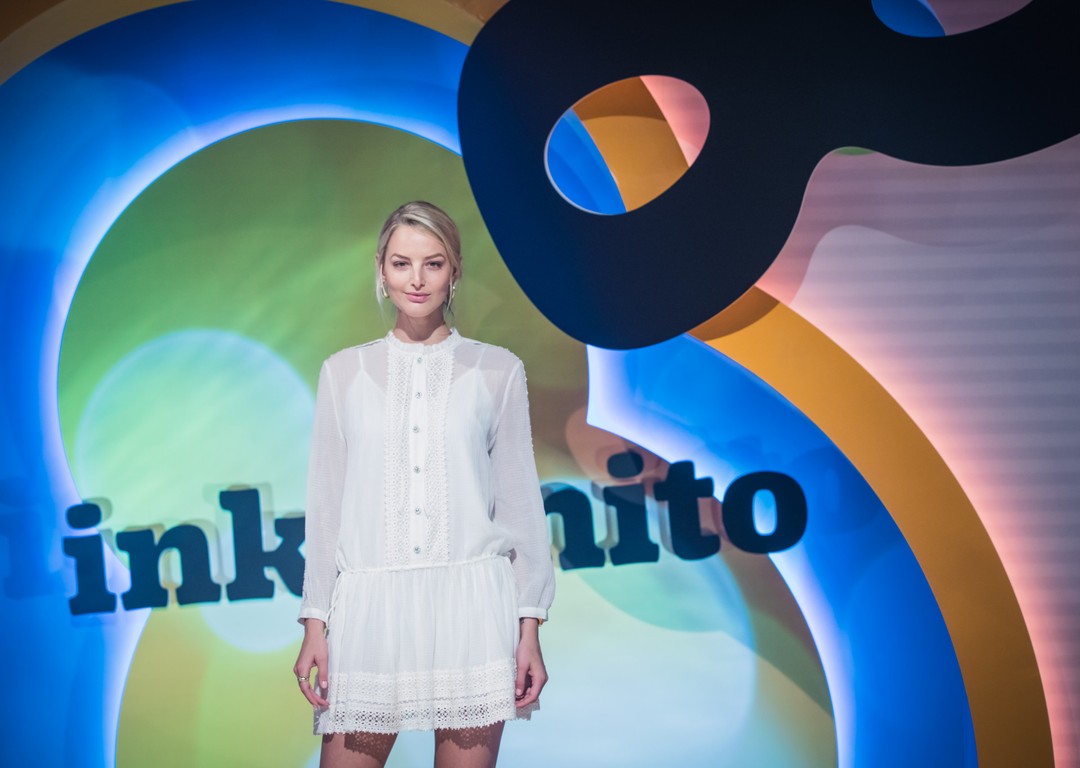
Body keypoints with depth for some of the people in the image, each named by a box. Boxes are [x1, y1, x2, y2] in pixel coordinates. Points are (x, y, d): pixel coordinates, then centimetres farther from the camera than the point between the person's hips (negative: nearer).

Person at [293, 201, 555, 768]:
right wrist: (315, 623, 5)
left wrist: (530, 626, 2)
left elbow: (520, 502, 7)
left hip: (470, 607, -1)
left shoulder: (497, 371, 7)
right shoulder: (343, 373, 10)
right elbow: (326, 503, 10)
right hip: (371, 608, 1)